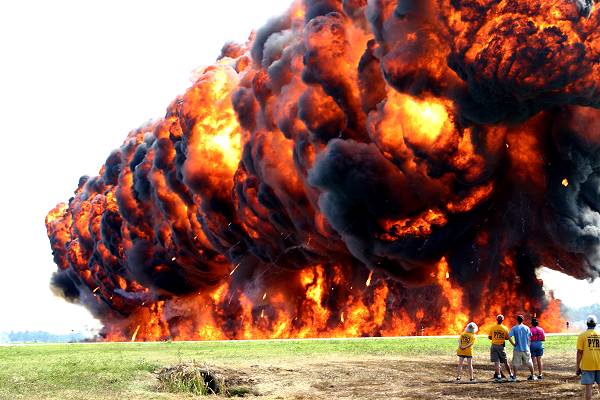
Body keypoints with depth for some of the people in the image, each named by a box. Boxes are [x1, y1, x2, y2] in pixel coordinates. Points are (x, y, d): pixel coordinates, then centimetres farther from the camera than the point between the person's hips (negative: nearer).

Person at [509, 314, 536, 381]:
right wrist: (528, 345, 13)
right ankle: (532, 376, 18)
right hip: (526, 348, 2)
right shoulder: (526, 328, 0)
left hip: (517, 349, -1)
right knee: (529, 362, 11)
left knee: (515, 363, 4)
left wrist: (513, 344, -6)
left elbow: (509, 337, -13)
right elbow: (529, 338, 0)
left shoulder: (514, 328, -4)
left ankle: (514, 376, 2)